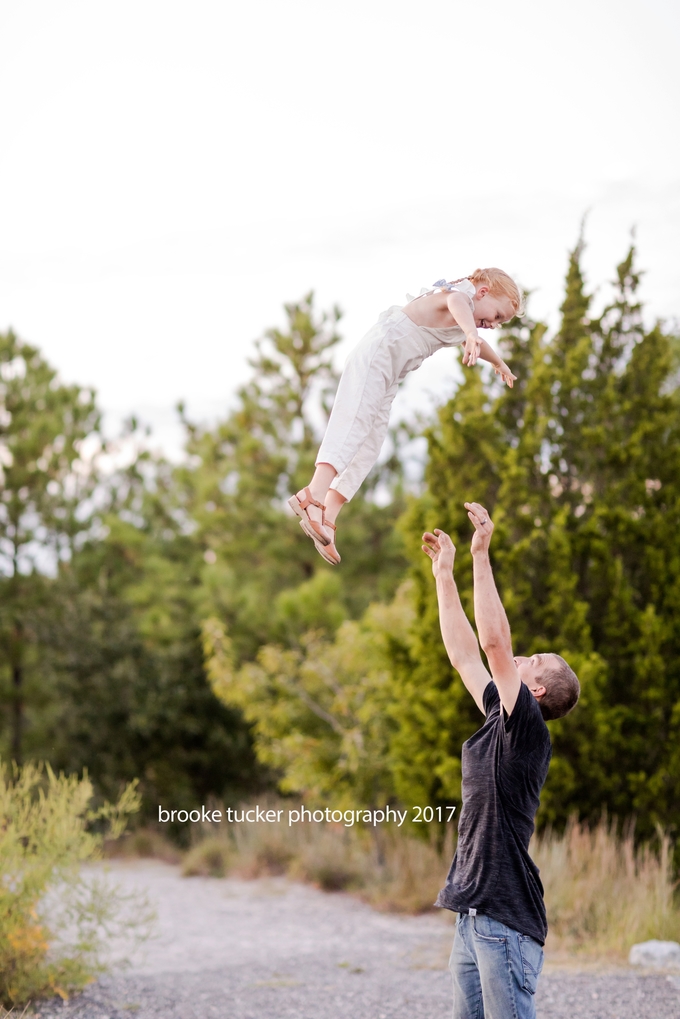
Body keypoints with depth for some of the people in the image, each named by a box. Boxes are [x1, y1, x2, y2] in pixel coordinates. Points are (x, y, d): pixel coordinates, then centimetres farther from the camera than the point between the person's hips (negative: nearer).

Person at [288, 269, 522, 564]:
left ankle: (326, 517, -8)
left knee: (368, 450, -1)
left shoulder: (463, 322, 26)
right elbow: (455, 303, -32)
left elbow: (475, 344, 51)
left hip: (387, 377, 10)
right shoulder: (464, 292, -5)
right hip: (376, 354, -10)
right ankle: (314, 493, -41)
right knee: (356, 421, -26)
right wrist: (471, 332, -52)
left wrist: (499, 364, 69)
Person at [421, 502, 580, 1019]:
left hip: (508, 918, -9)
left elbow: (494, 642, -19)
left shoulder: (529, 730, -10)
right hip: (475, 912, 9)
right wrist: (444, 572, 21)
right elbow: (465, 653, 20)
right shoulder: (500, 723, 13)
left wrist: (481, 555, -17)